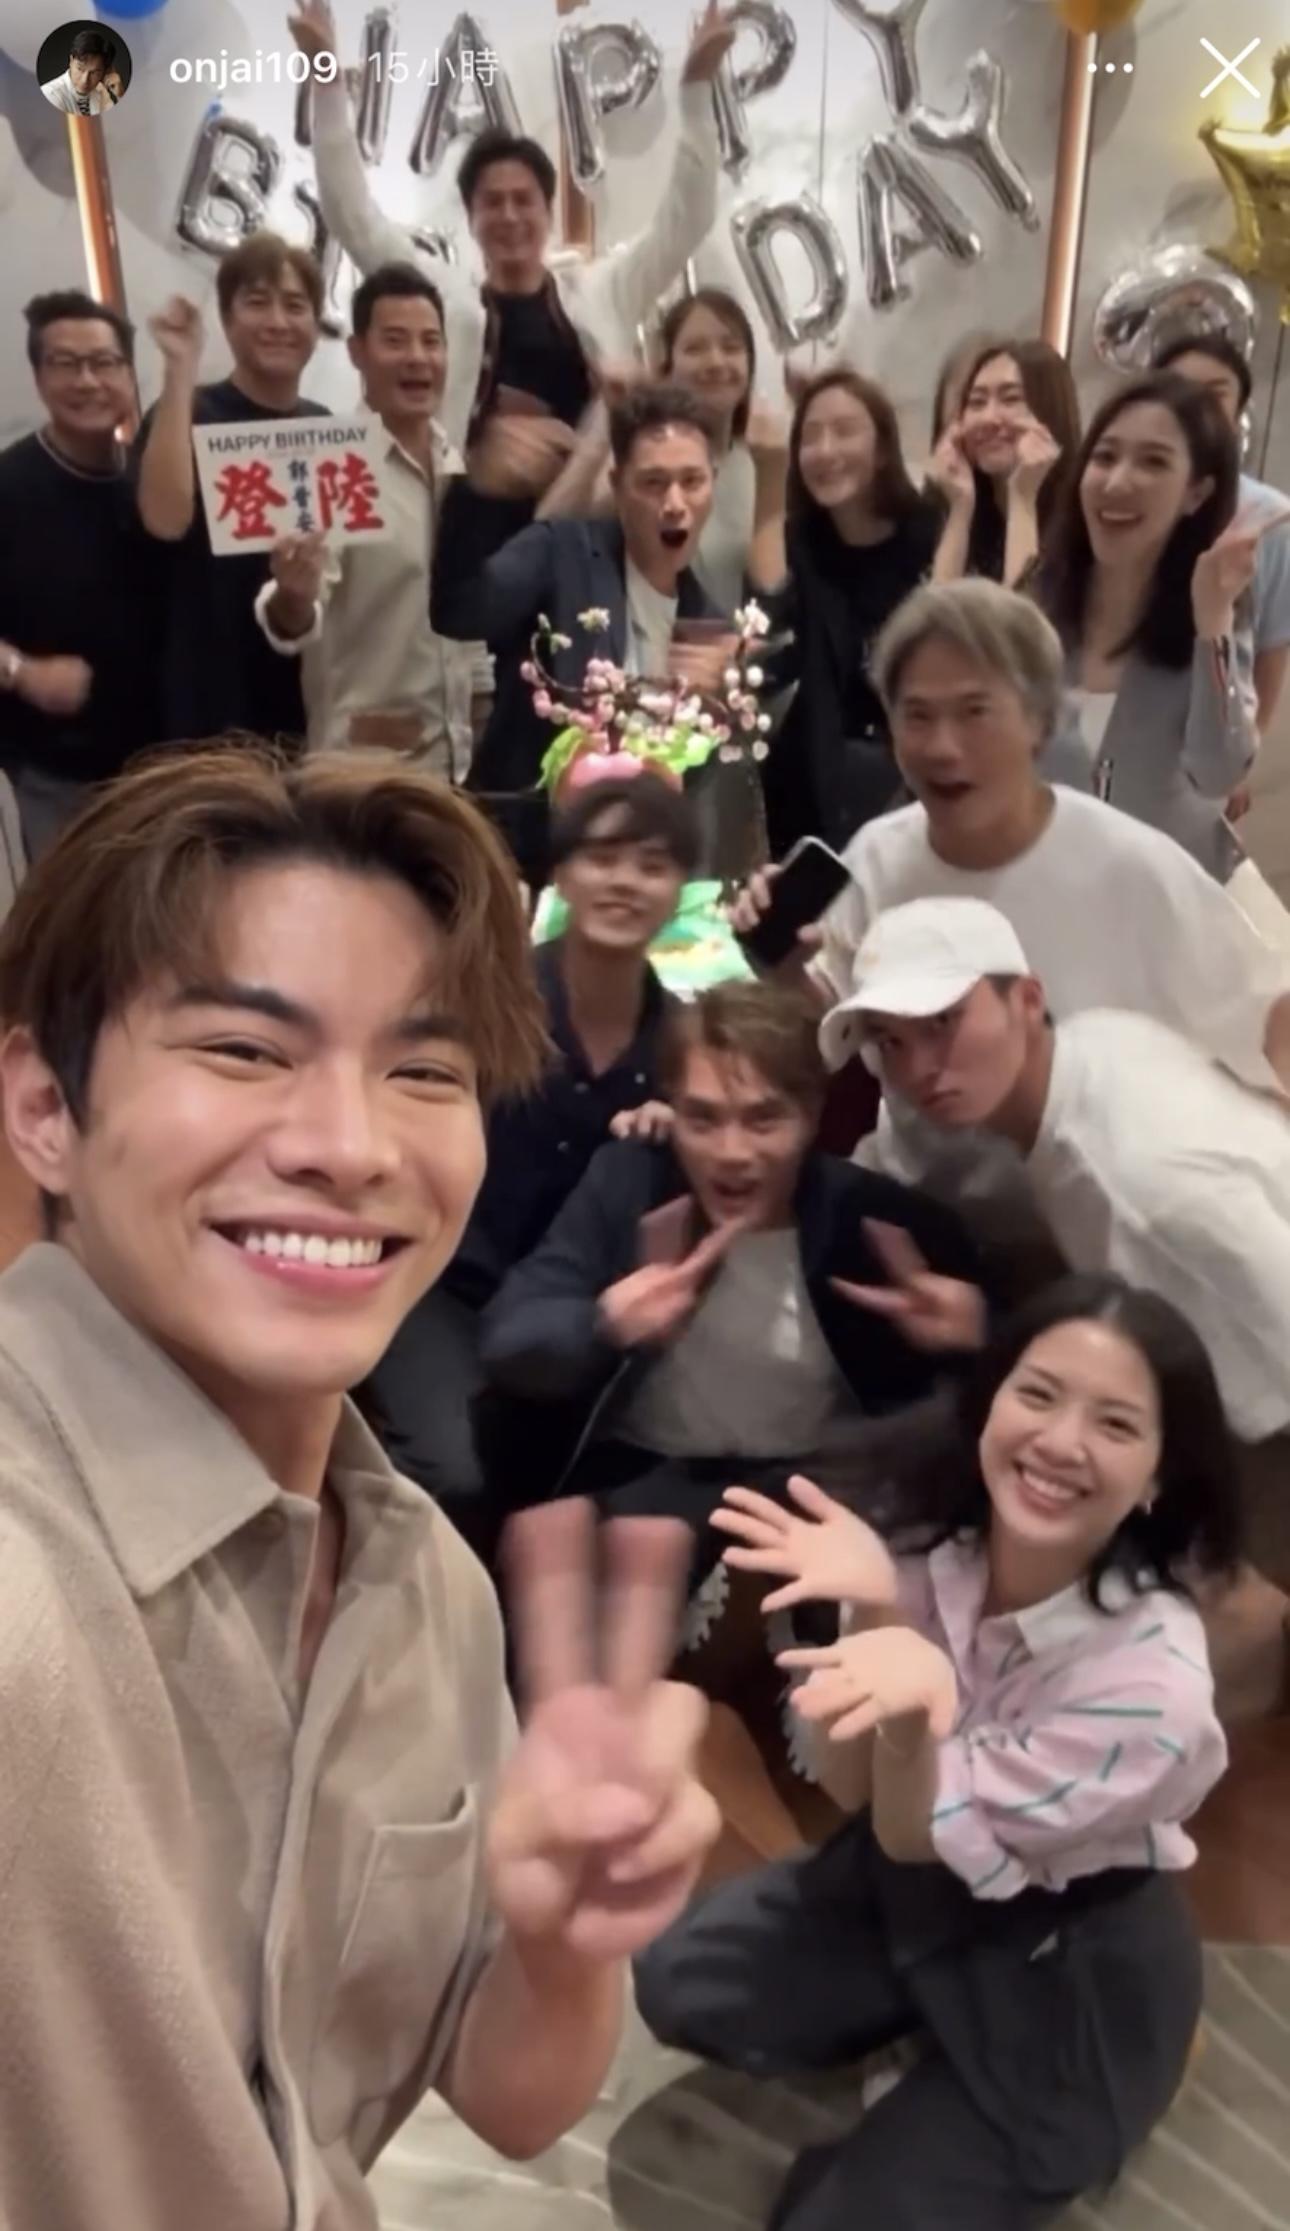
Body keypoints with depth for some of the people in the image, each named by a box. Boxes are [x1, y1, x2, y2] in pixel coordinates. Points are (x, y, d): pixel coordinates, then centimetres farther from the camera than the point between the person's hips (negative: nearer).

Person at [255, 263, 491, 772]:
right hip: (364, 763, -6)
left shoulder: (458, 470, 8)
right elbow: (298, 619, -21)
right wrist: (293, 598, -42)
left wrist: (482, 711, 17)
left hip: (457, 759, 7)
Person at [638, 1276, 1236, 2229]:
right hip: (911, 1878, 4)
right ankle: (920, 2025, 14)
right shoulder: (933, 1550, -19)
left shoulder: (1153, 1683, -31)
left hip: (1068, 1975, -4)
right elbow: (857, 1793, -12)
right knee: (679, 1984, -7)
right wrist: (871, 1615, -31)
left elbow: (915, 1833, -23)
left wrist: (917, 1703, -46)